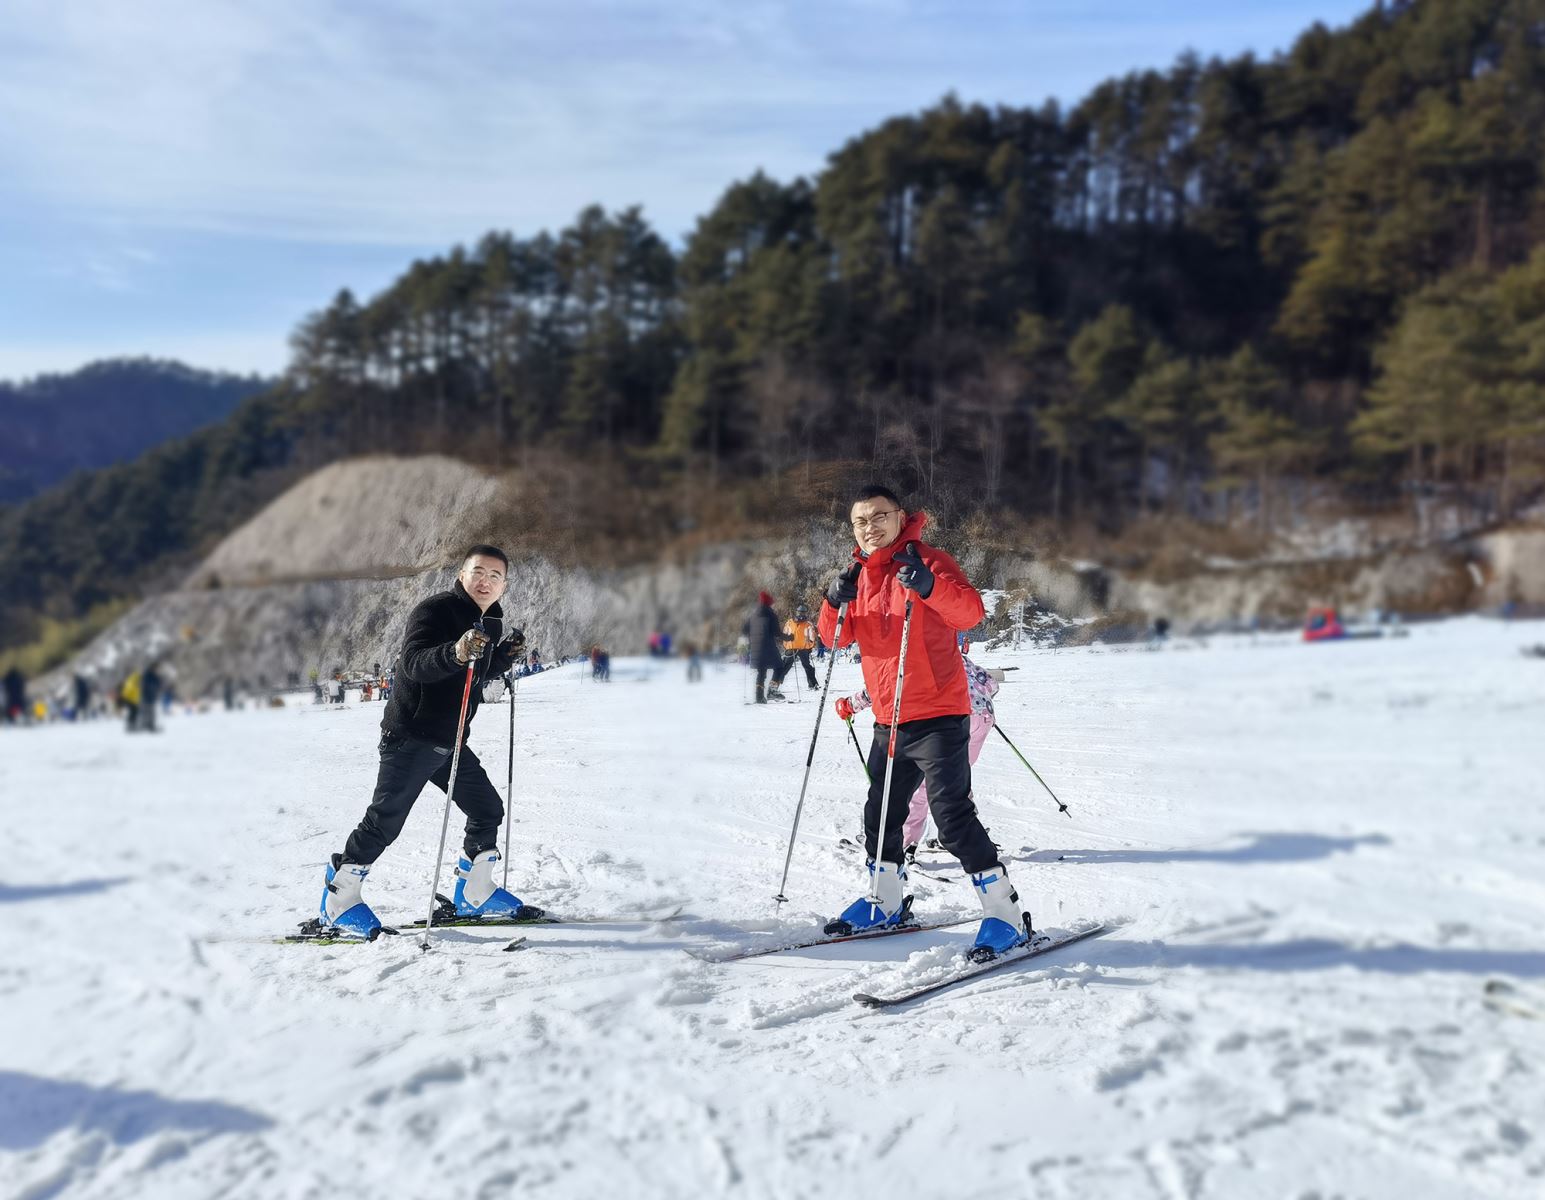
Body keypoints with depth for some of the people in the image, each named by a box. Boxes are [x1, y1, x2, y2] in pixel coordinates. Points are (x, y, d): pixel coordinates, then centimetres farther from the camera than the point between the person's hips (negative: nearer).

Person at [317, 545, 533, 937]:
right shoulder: (435, 610, -16)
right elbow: (413, 662, -29)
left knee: (487, 809, 10)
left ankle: (474, 893, 24)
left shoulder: (491, 622, 9)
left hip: (450, 741, 8)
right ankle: (339, 896, 9)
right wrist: (456, 652, -47)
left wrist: (507, 655, 2)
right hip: (410, 737, -8)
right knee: (384, 820, -7)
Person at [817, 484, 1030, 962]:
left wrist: (929, 586, -39)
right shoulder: (862, 574, 11)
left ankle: (1006, 914, -6)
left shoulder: (927, 560, -9)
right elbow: (835, 638, 7)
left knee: (953, 815, -13)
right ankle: (885, 900, 36)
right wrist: (835, 602, -13)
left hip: (938, 715, -7)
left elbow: (971, 613, -23)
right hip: (889, 721, 8)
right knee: (880, 815, 17)